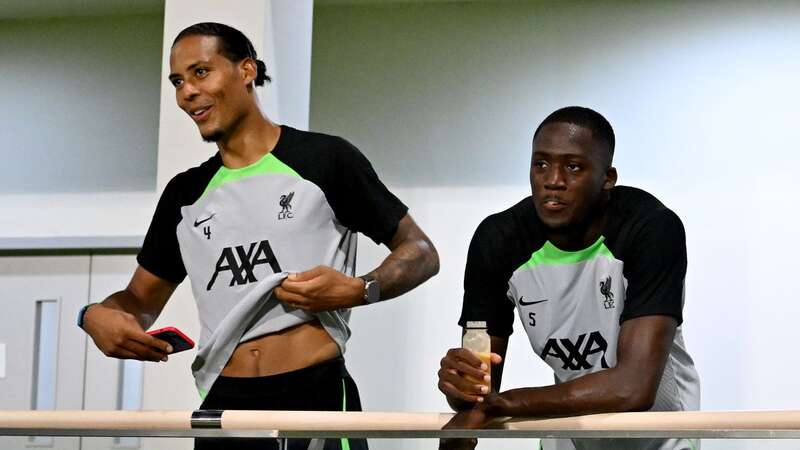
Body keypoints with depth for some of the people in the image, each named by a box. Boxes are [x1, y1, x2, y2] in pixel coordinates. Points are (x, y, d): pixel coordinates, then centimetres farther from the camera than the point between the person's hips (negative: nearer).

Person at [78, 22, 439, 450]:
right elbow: (142, 299, 21)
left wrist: (360, 289, -16)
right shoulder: (184, 194, 15)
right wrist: (98, 315, -3)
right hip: (224, 406, 5)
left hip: (317, 397, -5)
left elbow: (420, 252, 4)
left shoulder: (324, 158, 0)